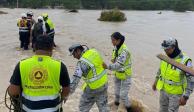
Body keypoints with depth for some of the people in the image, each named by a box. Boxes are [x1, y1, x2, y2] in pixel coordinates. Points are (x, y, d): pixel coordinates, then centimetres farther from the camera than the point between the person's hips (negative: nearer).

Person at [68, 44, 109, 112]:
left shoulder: (82, 62, -25)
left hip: (93, 88, -7)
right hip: (103, 83, 7)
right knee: (103, 106, 19)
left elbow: (75, 79, -29)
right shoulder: (94, 51, -4)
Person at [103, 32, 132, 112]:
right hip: (118, 74, 7)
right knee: (117, 93, 18)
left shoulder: (124, 51, -29)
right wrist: (113, 60, -11)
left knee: (123, 96, -1)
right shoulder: (116, 47, -4)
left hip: (125, 76, -7)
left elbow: (119, 65, -40)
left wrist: (107, 67, -54)